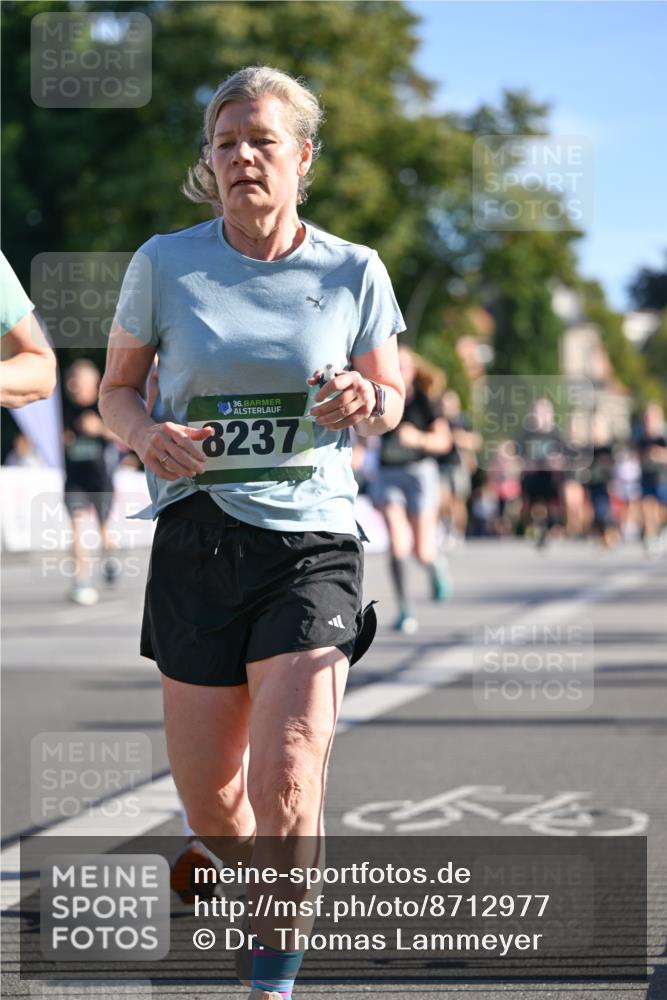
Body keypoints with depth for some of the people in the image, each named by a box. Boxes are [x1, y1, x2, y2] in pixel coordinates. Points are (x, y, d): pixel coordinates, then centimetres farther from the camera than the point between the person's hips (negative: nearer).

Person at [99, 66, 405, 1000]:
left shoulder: (353, 272, 0)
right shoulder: (164, 263, 1)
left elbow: (389, 397, 12)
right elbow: (116, 389, 10)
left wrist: (366, 403, -12)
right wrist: (147, 435, -12)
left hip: (312, 543, -1)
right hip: (195, 540, 2)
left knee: (286, 775, -17)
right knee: (208, 797, 8)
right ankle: (261, 907, 41)